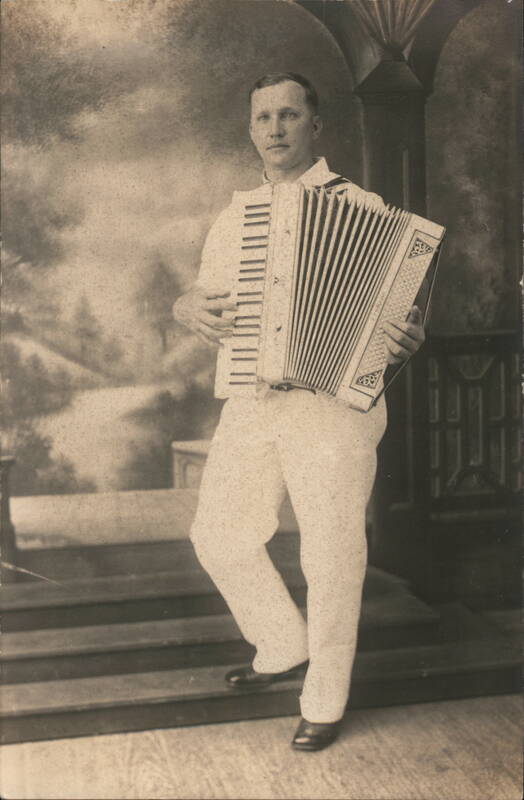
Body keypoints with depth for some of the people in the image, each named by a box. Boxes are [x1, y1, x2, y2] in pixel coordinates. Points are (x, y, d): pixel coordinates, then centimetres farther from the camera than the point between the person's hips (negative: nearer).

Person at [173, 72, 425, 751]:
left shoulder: (361, 208, 0)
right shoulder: (233, 219, 15)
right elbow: (196, 299, 20)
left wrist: (406, 337, -25)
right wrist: (190, 308, -5)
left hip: (334, 402, -5)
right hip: (251, 402, 6)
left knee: (332, 556, 1)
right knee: (219, 534, 12)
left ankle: (325, 702, 18)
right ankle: (285, 649, 34)